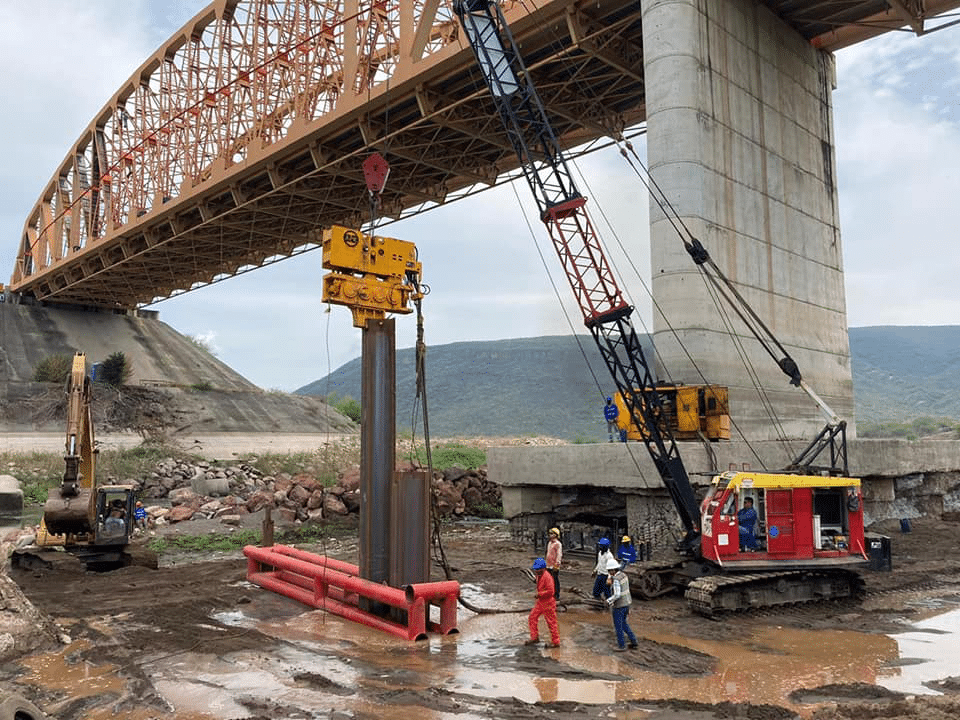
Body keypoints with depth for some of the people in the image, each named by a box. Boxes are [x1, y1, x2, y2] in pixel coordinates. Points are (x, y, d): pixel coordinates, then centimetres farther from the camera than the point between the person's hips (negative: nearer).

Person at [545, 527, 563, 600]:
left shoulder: (558, 544, -13)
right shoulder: (549, 543, 14)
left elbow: (559, 555, -17)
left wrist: (556, 565, -20)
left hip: (554, 566, -9)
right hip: (549, 566, 9)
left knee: (556, 581, -1)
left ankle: (557, 596, 6)